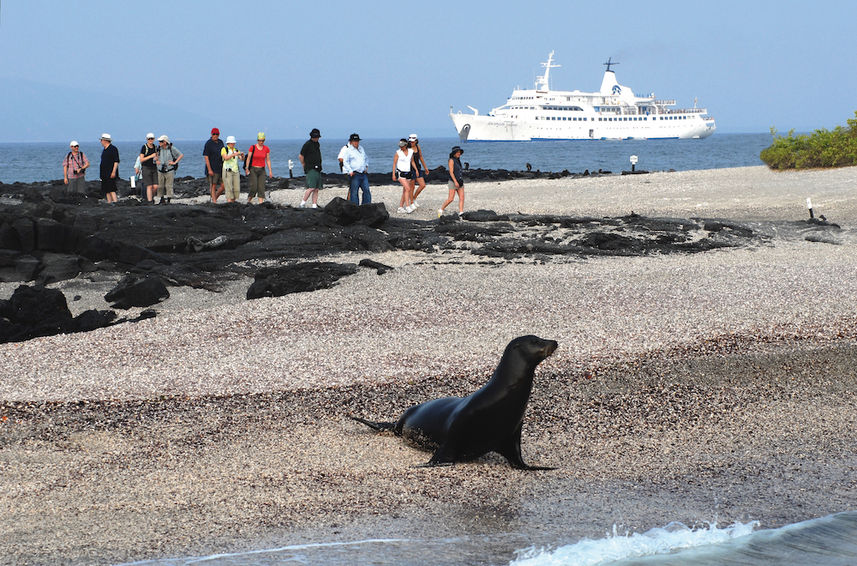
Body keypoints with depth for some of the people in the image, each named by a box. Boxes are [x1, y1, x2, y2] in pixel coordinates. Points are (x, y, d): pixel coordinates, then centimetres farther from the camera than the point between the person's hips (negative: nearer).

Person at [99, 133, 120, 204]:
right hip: (104, 174, 9)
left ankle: (115, 201, -18)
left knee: (111, 189, -16)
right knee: (106, 190, 5)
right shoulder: (104, 150, 19)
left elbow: (116, 161, -12)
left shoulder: (113, 149, -8)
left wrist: (113, 172, -20)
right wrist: (102, 174, 21)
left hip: (110, 173, -9)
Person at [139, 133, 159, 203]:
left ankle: (151, 196, 25)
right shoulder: (144, 147, -9)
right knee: (149, 186, -8)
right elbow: (141, 160, -12)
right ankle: (150, 201, -3)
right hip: (146, 168, -5)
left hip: (154, 168, 5)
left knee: (155, 186, -3)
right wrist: (151, 156, -20)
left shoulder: (155, 147, 8)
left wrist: (156, 158, -3)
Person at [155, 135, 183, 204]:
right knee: (160, 186, 4)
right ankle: (162, 200, 17)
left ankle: (168, 200, 3)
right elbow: (156, 157, 23)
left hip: (169, 170, -4)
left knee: (169, 186, -3)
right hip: (160, 171, 4)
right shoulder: (159, 149, 4)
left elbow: (181, 155, -1)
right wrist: (156, 161, 2)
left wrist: (175, 162, -7)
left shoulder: (172, 149, -7)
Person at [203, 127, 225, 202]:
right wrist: (209, 170, -18)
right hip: (213, 169, -6)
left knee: (223, 186, 1)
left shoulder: (220, 142, 11)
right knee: (213, 186, -2)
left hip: (221, 168, 6)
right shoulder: (208, 143, -8)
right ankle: (214, 201, 3)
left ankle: (214, 198, 19)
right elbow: (206, 157, -12)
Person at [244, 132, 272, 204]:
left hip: (262, 170, 3)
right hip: (253, 170, -3)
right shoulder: (252, 147, -6)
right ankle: (249, 200, 11)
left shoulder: (266, 149, 3)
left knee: (261, 187, -5)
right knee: (253, 187, -10)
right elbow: (248, 158, -5)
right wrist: (247, 168, -15)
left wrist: (270, 171, 3)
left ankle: (261, 202, -6)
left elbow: (268, 160, 8)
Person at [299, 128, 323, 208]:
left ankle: (314, 205, 4)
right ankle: (302, 203, -12)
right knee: (311, 188, -17)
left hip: (318, 169, 8)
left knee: (316, 189, 4)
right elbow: (301, 156, -6)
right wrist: (305, 166, -1)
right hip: (310, 169, -8)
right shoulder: (307, 144, -8)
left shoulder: (317, 144, 15)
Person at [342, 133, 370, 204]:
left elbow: (366, 159, 32)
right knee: (354, 192, -5)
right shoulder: (348, 150, 0)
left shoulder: (361, 149, 20)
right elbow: (345, 162, -6)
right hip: (355, 174, -6)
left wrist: (366, 166, 15)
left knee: (366, 190, 1)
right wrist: (350, 171, -15)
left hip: (364, 174, 6)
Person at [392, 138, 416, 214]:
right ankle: (408, 207, -21)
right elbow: (394, 164, -3)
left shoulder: (411, 151, 4)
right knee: (408, 189, -20)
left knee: (405, 191, 4)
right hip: (400, 173, -5)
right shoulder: (398, 153, -7)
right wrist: (393, 174, -7)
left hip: (408, 173, 5)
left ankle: (400, 208, 12)